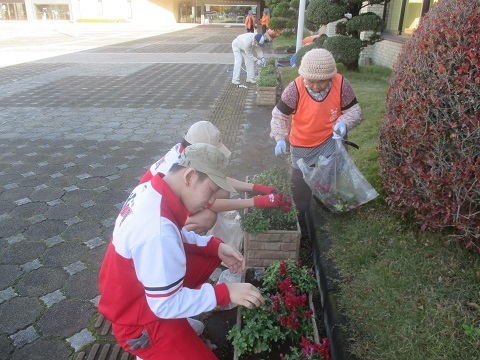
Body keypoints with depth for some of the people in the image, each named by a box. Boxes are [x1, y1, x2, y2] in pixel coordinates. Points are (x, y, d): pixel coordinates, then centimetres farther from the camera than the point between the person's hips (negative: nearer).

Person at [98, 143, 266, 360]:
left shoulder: (150, 190, -10)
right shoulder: (158, 231, -37)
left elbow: (178, 235, 8)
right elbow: (166, 305, -27)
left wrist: (215, 246, -5)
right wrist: (225, 292, -24)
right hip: (137, 318, -8)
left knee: (212, 256, 9)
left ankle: (178, 318, 16)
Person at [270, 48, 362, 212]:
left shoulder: (341, 84, -22)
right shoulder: (295, 88, -26)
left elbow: (354, 110, -10)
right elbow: (279, 114, -16)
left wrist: (344, 123, -32)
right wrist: (280, 138, -31)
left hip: (331, 139, 0)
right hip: (302, 144, 1)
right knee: (300, 179, 17)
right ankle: (301, 212, 46)